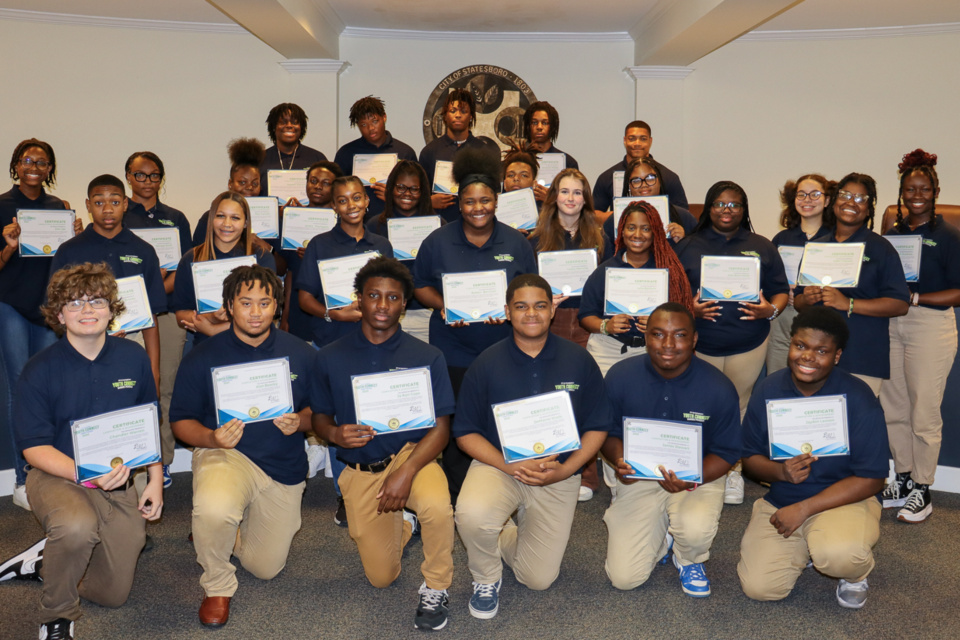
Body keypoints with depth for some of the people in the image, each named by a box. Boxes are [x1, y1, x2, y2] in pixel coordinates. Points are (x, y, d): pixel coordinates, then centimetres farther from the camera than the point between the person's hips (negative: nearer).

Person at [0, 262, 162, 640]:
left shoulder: (133, 358, 0)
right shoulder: (39, 371, -9)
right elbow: (35, 448, -11)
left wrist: (155, 481, 3)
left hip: (120, 487, 4)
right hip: (58, 478, -3)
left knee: (113, 594, 5)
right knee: (77, 527, -39)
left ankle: (44, 561, 33)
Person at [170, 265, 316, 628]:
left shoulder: (301, 354, -2)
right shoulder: (201, 358, -7)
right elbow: (181, 421, -3)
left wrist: (299, 421, -18)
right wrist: (212, 438, -24)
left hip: (284, 467, 3)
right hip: (225, 454, -2)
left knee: (266, 568, 10)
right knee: (213, 509, -38)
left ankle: (228, 531, 44)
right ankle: (217, 586, -5)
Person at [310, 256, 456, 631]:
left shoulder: (426, 357, -5)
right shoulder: (331, 358, 0)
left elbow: (440, 428, -9)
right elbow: (318, 417, 9)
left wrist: (406, 472, -24)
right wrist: (336, 434, -16)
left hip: (410, 455, -2)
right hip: (360, 469, 2)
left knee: (437, 506, -36)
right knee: (381, 576, 2)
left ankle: (436, 588, -6)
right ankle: (404, 523, 37)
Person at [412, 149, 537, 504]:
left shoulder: (516, 242, 5)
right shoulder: (437, 242, 3)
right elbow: (421, 286, 9)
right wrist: (442, 306, -11)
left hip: (504, 353, 1)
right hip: (453, 352, 0)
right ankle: (456, 498, 19)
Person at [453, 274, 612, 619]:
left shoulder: (579, 361, -5)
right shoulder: (486, 364, -8)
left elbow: (597, 427, 0)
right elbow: (466, 432, -5)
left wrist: (565, 469, -15)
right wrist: (510, 465, -20)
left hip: (558, 477, 2)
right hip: (497, 465, -1)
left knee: (539, 579, 2)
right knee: (471, 514, -35)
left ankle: (509, 533, 36)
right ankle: (486, 578, 1)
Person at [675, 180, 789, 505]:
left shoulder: (761, 247, 11)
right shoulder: (688, 246, 8)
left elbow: (781, 291, 11)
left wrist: (771, 309, -10)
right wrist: (688, 308, -13)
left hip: (748, 344, 1)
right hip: (700, 344, 0)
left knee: (739, 406, 6)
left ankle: (733, 469, 21)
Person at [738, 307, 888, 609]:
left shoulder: (859, 399, -15)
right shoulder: (767, 391, -4)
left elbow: (871, 479, -14)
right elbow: (750, 457, 3)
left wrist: (804, 508, -20)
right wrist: (780, 472, -21)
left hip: (843, 501, -3)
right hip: (780, 500, 3)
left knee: (840, 555, -36)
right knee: (758, 586, -12)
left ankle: (856, 574, 4)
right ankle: (805, 549, 21)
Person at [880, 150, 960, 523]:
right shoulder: (893, 233, 9)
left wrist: (913, 298, -19)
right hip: (891, 325, 5)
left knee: (924, 413, 0)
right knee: (892, 408, 11)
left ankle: (922, 490, 14)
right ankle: (903, 480, 25)